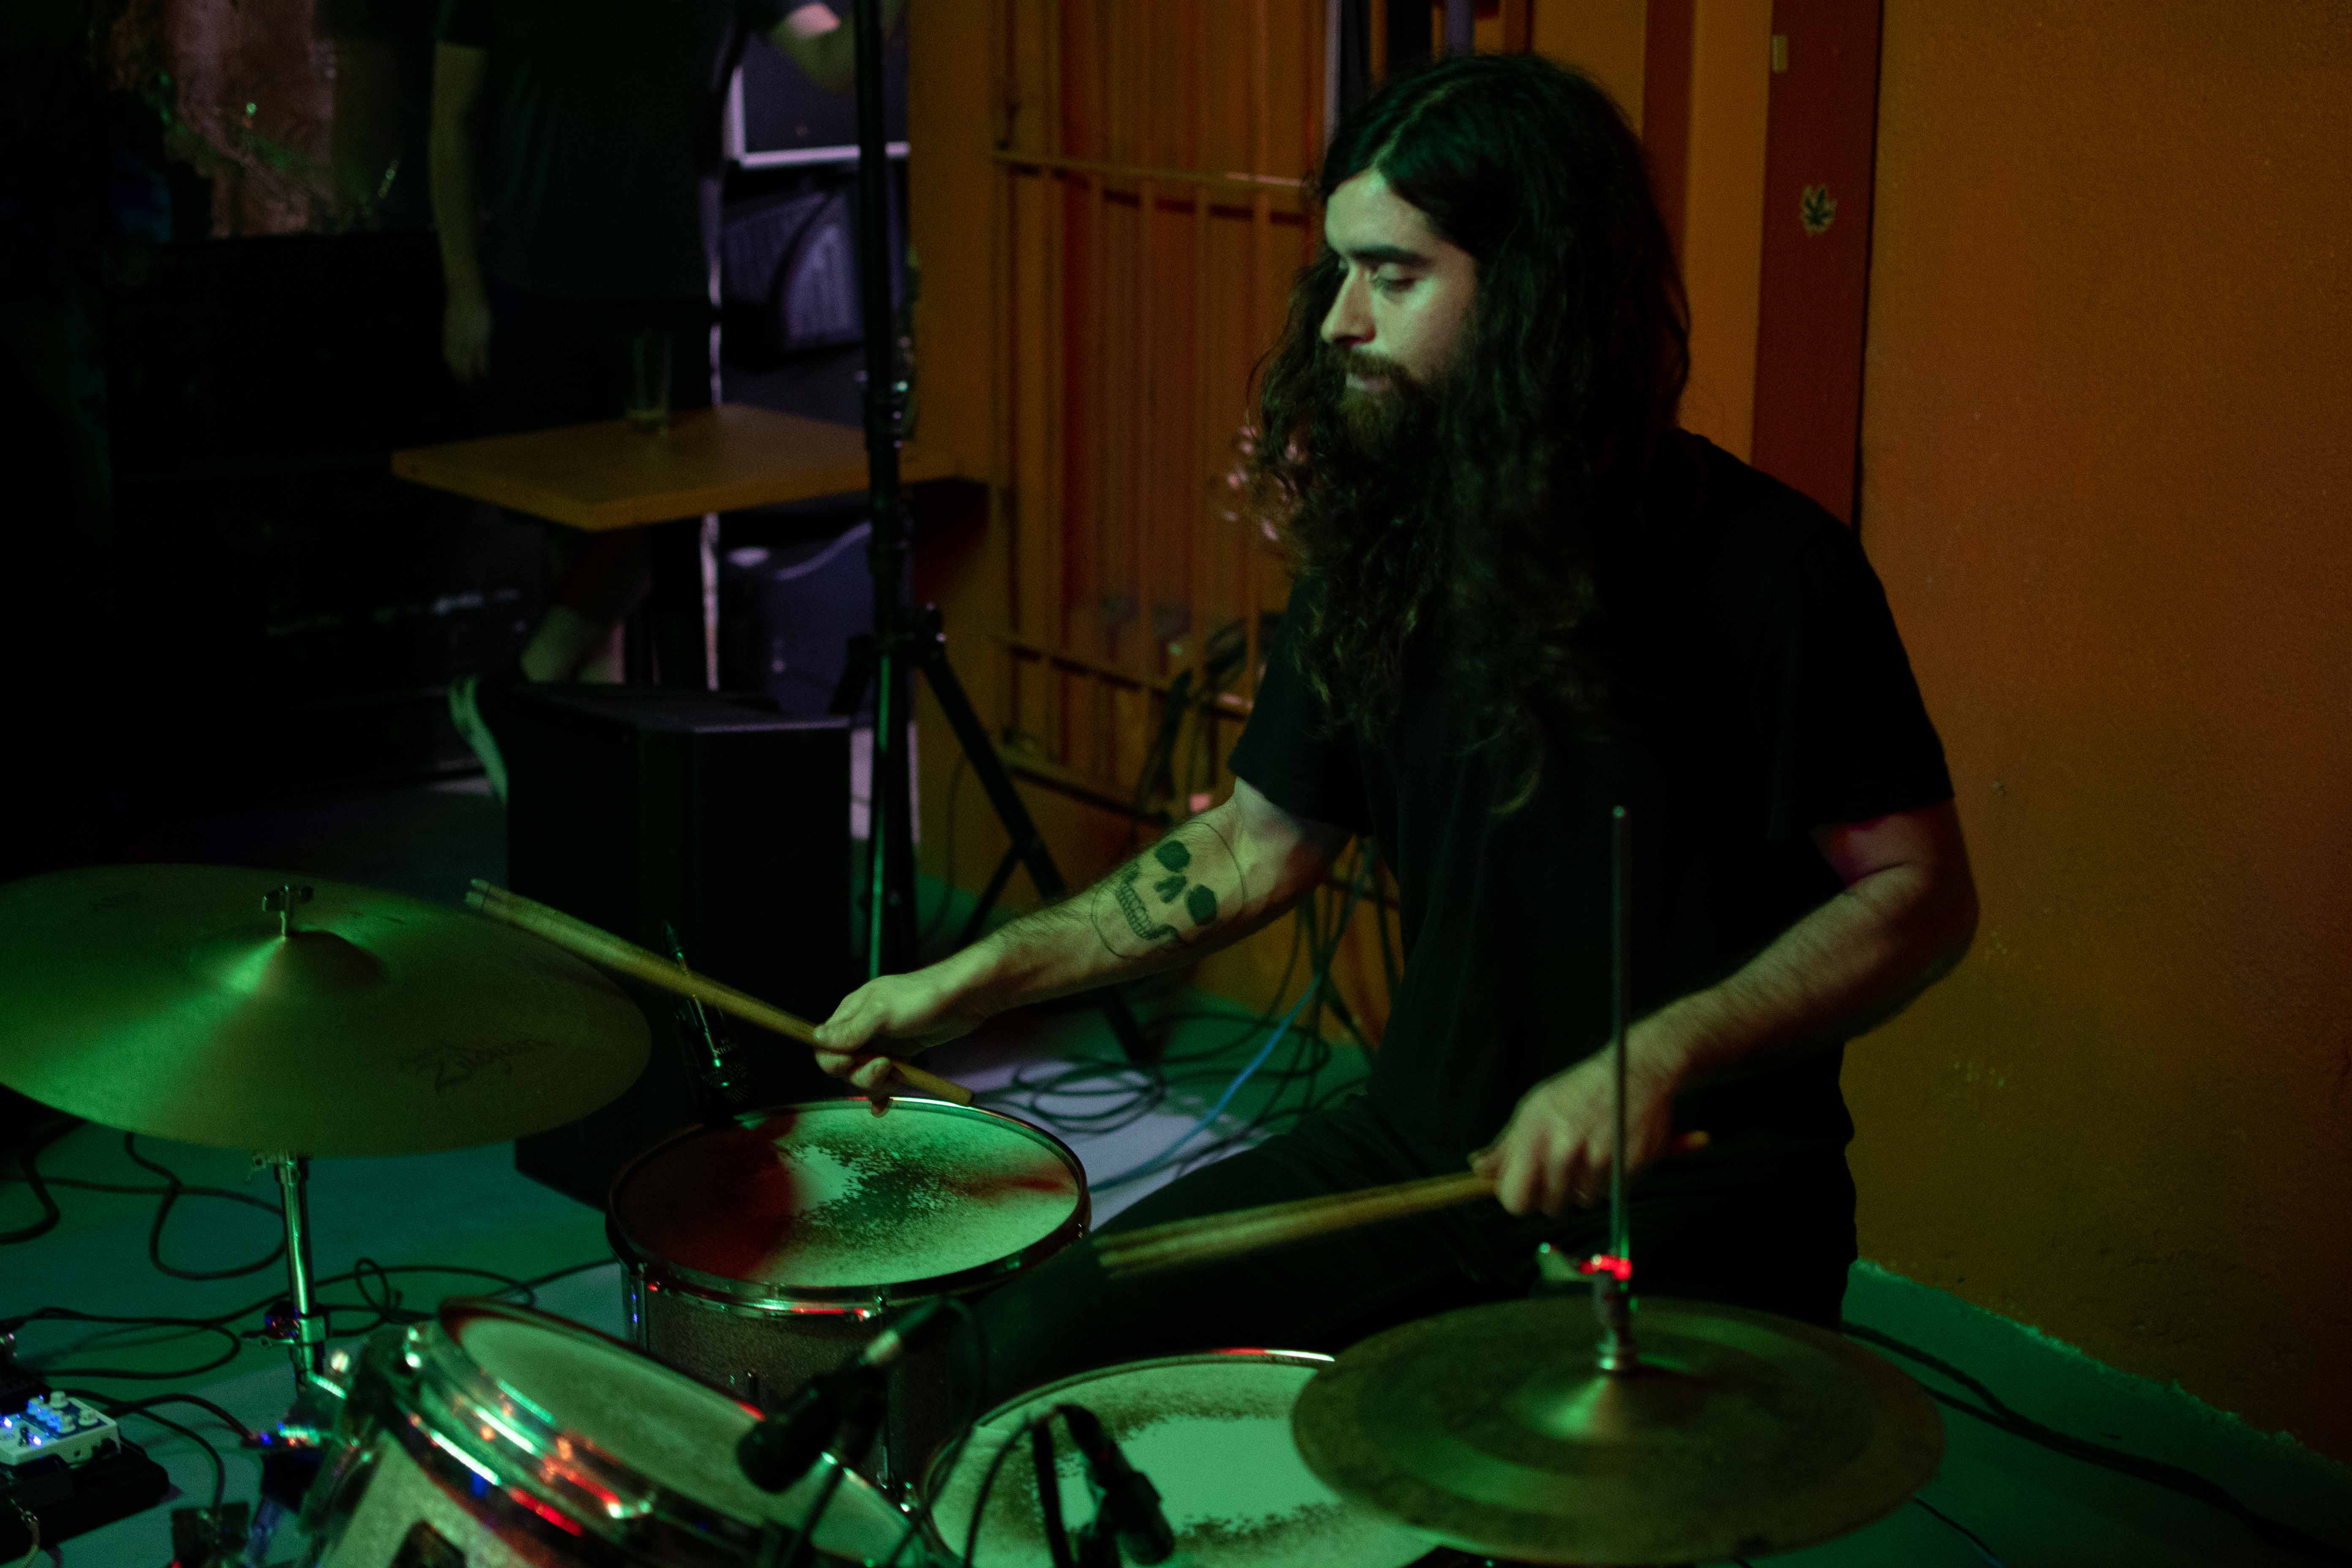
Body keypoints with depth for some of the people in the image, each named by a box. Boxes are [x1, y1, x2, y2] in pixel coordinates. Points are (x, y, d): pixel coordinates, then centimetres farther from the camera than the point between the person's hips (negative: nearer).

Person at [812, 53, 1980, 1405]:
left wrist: (1663, 1059, -23)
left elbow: (1922, 894, -10)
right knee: (1037, 1344, -3)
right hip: (1429, 1139, 6)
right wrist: (977, 979, 8)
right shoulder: (1379, 548, 4)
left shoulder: (1760, 568, -15)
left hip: (1699, 1193, -5)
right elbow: (1264, 838, 14)